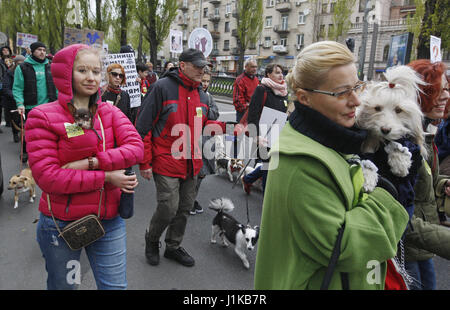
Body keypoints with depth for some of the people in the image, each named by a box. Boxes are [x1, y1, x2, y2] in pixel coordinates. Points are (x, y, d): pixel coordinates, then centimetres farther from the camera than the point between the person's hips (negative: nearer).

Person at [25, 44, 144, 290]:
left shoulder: (110, 112, 3)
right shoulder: (43, 117, -9)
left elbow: (136, 148, -12)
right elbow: (46, 177, -17)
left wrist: (91, 163, -22)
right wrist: (105, 177, -19)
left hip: (108, 220, 3)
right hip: (61, 223, -2)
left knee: (115, 285, 13)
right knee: (63, 286, 19)